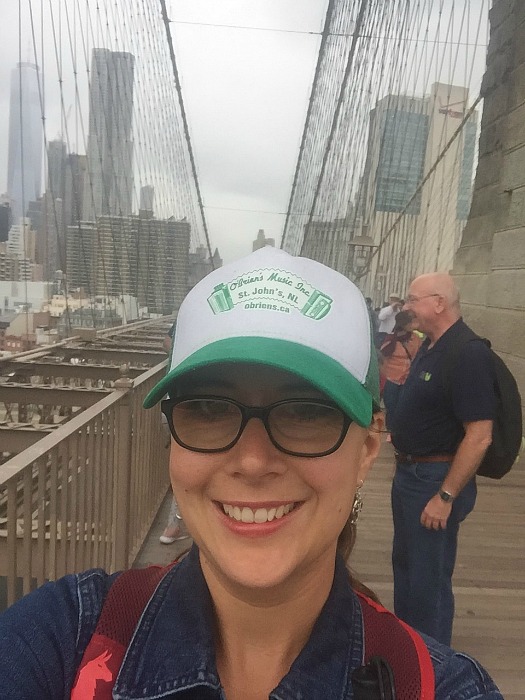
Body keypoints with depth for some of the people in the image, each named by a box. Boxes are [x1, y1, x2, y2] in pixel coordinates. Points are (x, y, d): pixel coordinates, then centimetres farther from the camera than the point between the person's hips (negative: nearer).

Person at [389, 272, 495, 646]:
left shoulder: (468, 354, -22)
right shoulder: (430, 347, 7)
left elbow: (479, 436, -25)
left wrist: (446, 496, -23)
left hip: (437, 479, -10)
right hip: (409, 472, 10)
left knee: (429, 577, 6)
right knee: (405, 562, 23)